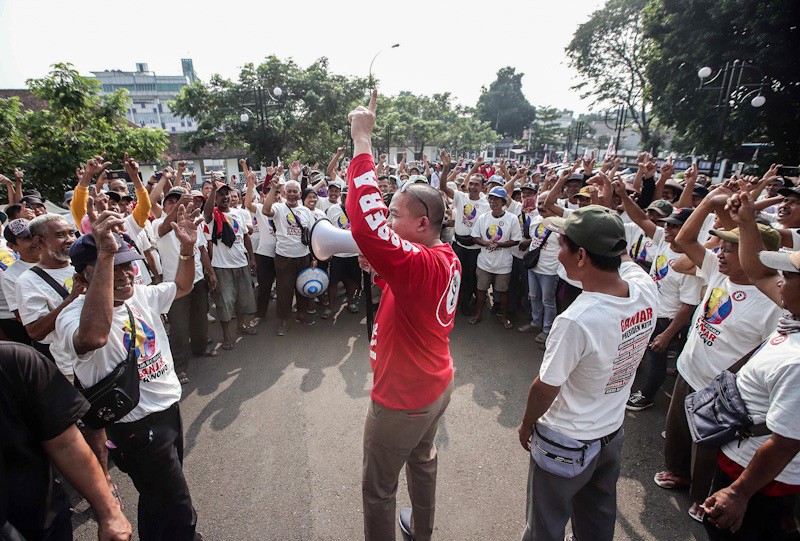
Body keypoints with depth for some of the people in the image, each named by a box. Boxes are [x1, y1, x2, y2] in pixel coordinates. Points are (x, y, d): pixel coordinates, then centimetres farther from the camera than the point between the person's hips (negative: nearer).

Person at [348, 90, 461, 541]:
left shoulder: (418, 264, -32)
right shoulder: (449, 259, -2)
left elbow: (366, 221, -43)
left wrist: (363, 140, -34)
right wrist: (377, 267, -9)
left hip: (403, 398, -10)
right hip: (436, 385, 10)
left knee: (379, 488, 14)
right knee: (423, 460, 31)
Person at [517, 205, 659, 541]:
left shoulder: (576, 321, -37)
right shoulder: (646, 290, -17)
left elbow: (545, 388, -22)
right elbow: (623, 258, 7)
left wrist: (526, 423, -5)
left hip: (567, 442, -6)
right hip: (613, 432, 7)